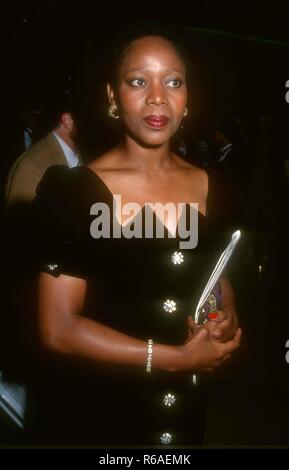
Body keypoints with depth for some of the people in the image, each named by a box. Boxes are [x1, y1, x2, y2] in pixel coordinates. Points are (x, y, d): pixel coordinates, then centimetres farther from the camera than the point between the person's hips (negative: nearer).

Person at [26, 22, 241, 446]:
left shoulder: (209, 188, -1)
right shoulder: (72, 190, -17)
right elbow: (57, 330, -19)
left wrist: (227, 318, -10)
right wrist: (177, 358, -18)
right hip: (88, 413, -4)